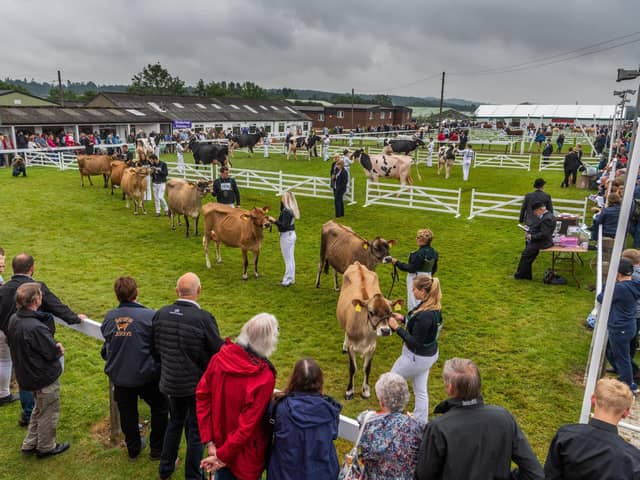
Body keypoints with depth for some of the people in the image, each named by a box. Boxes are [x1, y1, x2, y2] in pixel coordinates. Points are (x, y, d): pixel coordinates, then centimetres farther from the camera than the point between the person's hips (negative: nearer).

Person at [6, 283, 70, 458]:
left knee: (39, 409, 28)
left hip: (27, 374, 8)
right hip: (44, 376, -8)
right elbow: (53, 352, -25)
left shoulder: (13, 319, -5)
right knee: (49, 413, 13)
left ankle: (30, 444, 38)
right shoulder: (36, 327, -33)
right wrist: (59, 349, 1)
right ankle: (46, 447, 30)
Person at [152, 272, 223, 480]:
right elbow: (218, 351, -18)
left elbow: (155, 348, 1)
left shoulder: (161, 314, -9)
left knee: (175, 422, 28)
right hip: (198, 383, -5)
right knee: (196, 430, 14)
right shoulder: (204, 318, -26)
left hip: (171, 381, 5)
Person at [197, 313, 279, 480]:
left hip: (219, 443, 5)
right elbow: (248, 425, -24)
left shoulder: (221, 357, -12)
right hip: (245, 453, -5)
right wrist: (222, 456, -12)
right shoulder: (265, 378, -28)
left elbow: (202, 394, -6)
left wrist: (209, 441, -4)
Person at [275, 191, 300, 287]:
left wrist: (274, 221, -21)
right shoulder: (291, 210, 5)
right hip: (292, 234, 9)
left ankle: (287, 280, 7)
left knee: (288, 259, -1)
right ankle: (291, 278, 25)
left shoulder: (286, 211, -21)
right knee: (291, 258, 16)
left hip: (286, 235, -9)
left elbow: (283, 225, -26)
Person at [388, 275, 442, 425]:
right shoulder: (433, 307, -5)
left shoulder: (425, 315, -34)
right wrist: (403, 318, 3)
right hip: (429, 354, 8)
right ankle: (421, 423, 35)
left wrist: (397, 327, -22)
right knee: (420, 390, 22)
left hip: (417, 357, -8)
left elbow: (415, 342, -27)